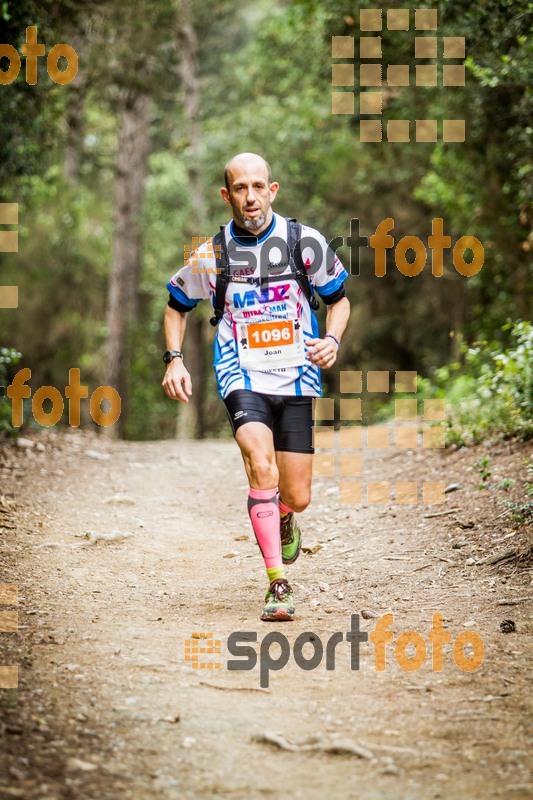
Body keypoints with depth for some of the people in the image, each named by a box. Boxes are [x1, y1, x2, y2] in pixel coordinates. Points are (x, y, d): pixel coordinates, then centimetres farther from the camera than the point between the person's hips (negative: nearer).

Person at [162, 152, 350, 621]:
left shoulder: (306, 242, -1)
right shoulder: (210, 254, -1)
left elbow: (339, 300, 12)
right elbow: (177, 306, 16)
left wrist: (332, 340, -7)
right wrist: (174, 359, 2)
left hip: (297, 379, 1)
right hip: (243, 379, -1)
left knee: (297, 497, 2)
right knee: (261, 466, -27)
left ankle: (282, 519, 43)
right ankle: (279, 584, -21)